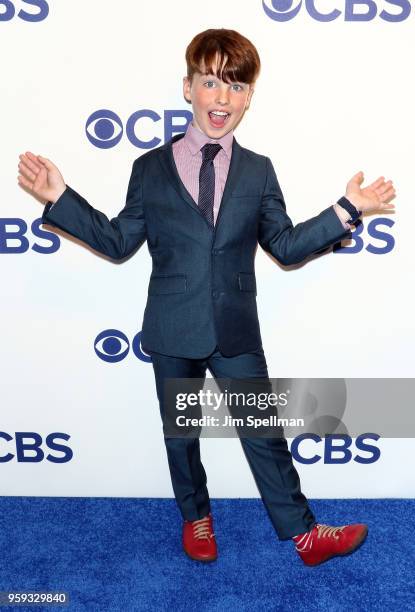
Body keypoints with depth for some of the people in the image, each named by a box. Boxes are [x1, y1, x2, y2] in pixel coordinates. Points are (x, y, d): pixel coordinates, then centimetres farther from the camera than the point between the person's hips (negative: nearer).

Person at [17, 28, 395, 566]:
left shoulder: (258, 171, 4)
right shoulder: (150, 168, 0)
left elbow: (286, 246, 6)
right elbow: (118, 241, 3)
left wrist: (347, 209, 2)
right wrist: (60, 198, -3)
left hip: (237, 333, 0)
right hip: (173, 333, 0)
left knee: (264, 433, 8)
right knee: (180, 433, 17)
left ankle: (304, 534, 27)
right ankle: (196, 518, 42)